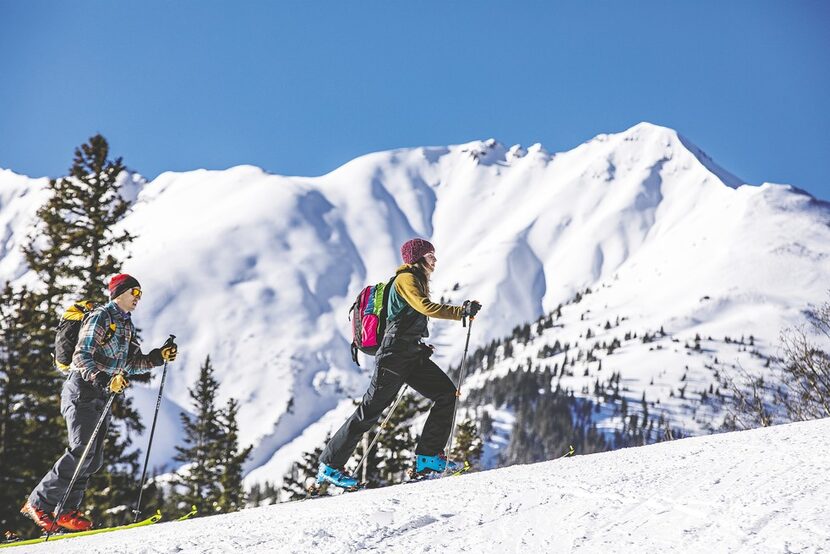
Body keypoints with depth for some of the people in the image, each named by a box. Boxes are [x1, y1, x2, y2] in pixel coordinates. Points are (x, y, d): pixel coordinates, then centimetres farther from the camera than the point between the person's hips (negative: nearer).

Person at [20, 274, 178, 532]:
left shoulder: (126, 325, 19)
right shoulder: (101, 317, -9)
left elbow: (132, 364, 20)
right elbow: (82, 357, -18)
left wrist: (159, 356, 6)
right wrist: (105, 380, -31)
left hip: (102, 394, 9)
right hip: (83, 390, -9)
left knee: (94, 459, 1)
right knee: (82, 451, -18)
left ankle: (66, 511, 4)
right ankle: (39, 503, -12)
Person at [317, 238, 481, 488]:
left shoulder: (416, 281, 22)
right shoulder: (406, 279, -8)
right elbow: (426, 307, -24)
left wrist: (420, 346, 25)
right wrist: (462, 311, -26)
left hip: (413, 355, 10)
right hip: (395, 354, -10)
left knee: (447, 393, -3)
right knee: (371, 410, -8)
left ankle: (428, 458, -2)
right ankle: (329, 466, -1)